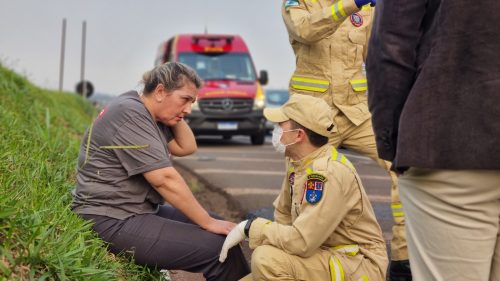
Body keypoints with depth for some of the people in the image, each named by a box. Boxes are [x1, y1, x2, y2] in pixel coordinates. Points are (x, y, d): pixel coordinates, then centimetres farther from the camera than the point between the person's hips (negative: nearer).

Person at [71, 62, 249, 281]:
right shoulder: (130, 114, -19)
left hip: (140, 211, 10)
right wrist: (208, 223, -18)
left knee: (224, 233, 8)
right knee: (219, 248, -19)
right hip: (112, 222, -10)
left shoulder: (148, 115, 11)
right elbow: (164, 179, -23)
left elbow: (187, 148, 15)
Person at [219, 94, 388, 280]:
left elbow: (301, 241, -28)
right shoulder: (296, 160, 4)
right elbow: (283, 215, 16)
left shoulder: (329, 172, -25)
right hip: (325, 256, 9)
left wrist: (251, 227, -17)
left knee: (267, 259, -28)